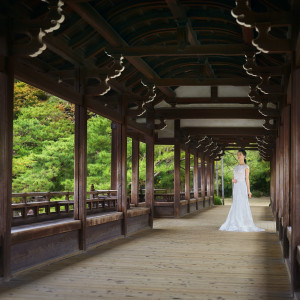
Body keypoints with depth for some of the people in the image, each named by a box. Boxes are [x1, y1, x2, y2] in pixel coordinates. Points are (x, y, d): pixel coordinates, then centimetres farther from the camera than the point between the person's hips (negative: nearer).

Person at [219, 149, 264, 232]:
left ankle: (245, 225, -4)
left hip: (243, 187, -6)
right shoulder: (236, 167, 17)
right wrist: (233, 180, -7)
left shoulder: (246, 167, -2)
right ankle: (237, 223, 8)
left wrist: (248, 191, -12)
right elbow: (233, 179, 18)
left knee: (243, 205, -8)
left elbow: (247, 179, -6)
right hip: (236, 188, 6)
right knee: (236, 205, 4)